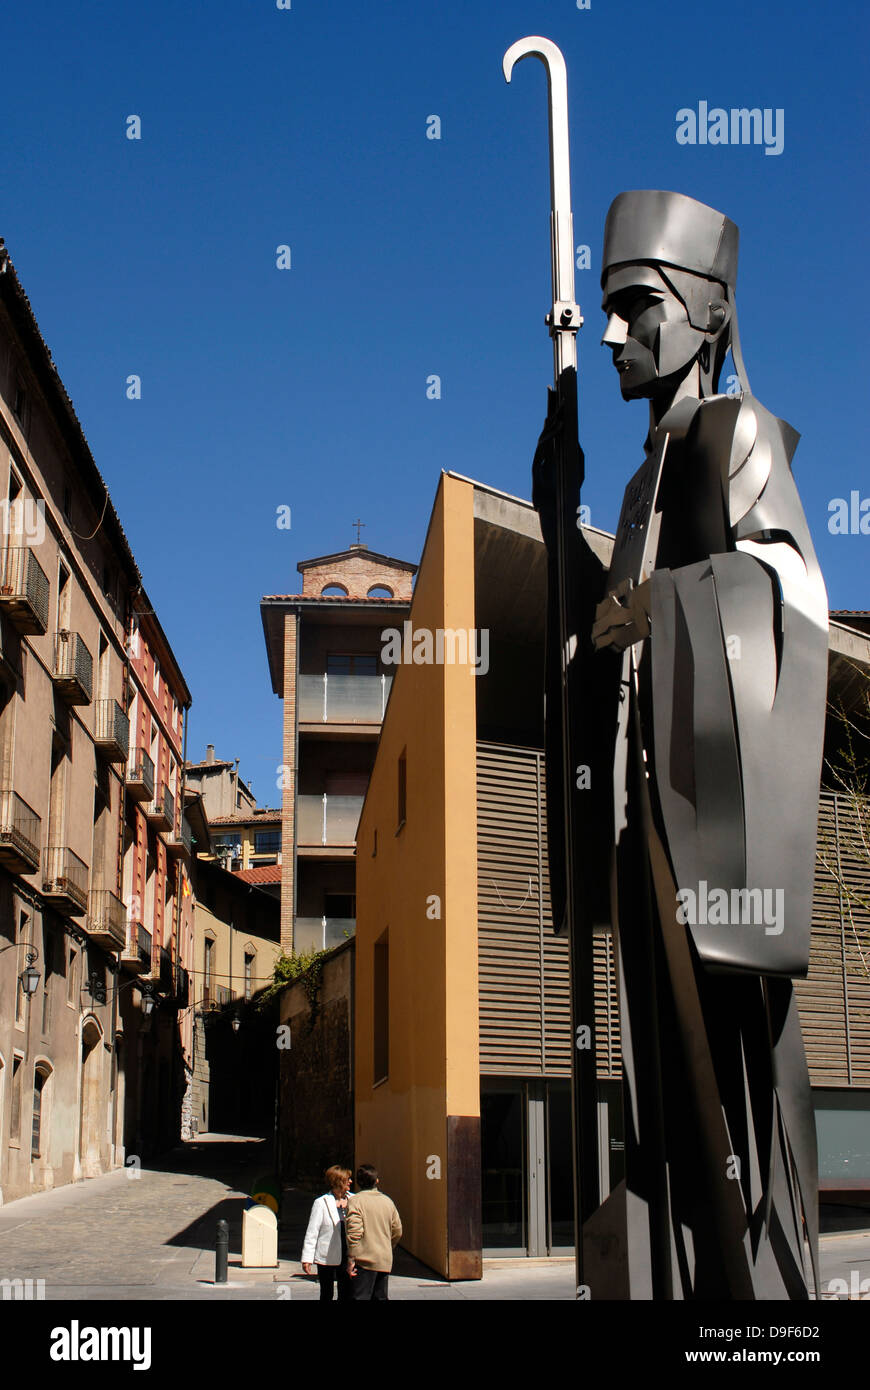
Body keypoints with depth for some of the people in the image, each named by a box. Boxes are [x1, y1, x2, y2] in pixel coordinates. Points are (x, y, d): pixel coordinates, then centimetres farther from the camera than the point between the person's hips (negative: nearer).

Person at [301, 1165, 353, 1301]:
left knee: (346, 1295, 5)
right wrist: (307, 1258, -8)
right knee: (327, 1295, 6)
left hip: (347, 1257, 3)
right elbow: (312, 1232, -5)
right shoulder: (321, 1203, -6)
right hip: (327, 1258, -3)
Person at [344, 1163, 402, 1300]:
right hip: (385, 1263, 6)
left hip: (365, 1260, -6)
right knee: (381, 1298, 13)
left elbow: (354, 1232, -17)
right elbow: (397, 1231, 13)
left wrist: (351, 1259, -14)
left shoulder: (355, 1201, -8)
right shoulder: (387, 1201, 11)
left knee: (360, 1297, -5)